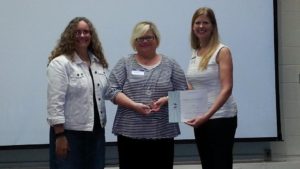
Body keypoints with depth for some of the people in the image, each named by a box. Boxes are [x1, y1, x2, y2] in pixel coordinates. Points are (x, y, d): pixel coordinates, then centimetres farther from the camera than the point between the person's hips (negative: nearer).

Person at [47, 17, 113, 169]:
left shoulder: (99, 62, 12)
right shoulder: (60, 64, -10)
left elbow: (108, 91, 20)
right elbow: (55, 103, -15)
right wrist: (59, 135, -19)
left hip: (96, 131, 7)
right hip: (69, 132, -7)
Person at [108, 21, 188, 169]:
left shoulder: (170, 65, 9)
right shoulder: (125, 63, 6)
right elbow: (113, 91, -2)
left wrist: (166, 100, -12)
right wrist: (134, 105, -15)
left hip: (162, 132, 1)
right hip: (130, 132, -1)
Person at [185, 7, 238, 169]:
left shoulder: (222, 51, -9)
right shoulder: (194, 53, 10)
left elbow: (227, 88, -17)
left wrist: (207, 115, -26)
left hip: (221, 117, -6)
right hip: (200, 118, 7)